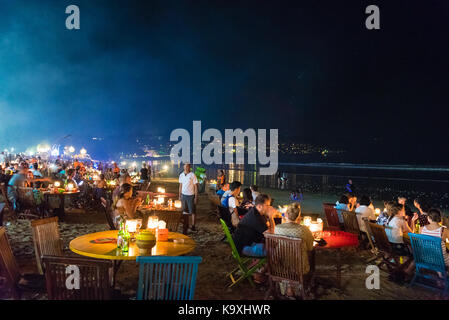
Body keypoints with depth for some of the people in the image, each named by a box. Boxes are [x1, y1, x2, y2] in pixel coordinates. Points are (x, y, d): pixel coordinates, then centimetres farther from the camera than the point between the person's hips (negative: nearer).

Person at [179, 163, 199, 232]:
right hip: (183, 195, 5)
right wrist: (179, 195, 12)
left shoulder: (192, 175, -9)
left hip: (190, 195, -4)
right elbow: (180, 186, 14)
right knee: (184, 211, 11)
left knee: (192, 211, 0)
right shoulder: (181, 175, 5)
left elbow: (196, 186, -8)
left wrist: (196, 197, -10)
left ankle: (193, 226, 7)